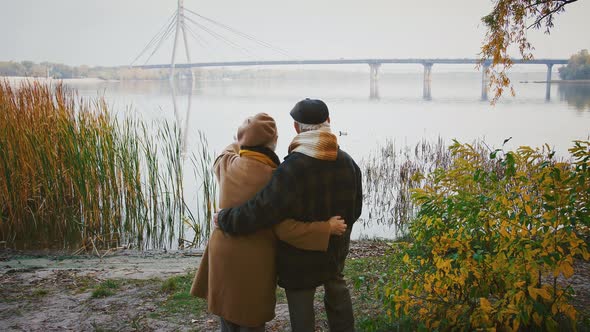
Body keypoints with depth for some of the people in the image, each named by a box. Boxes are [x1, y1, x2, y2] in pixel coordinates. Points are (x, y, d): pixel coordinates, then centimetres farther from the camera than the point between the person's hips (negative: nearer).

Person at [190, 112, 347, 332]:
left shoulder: (227, 164, -7)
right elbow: (286, 230, -22)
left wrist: (244, 141, 35)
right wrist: (327, 228, -14)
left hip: (223, 252, 5)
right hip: (255, 259, -5)